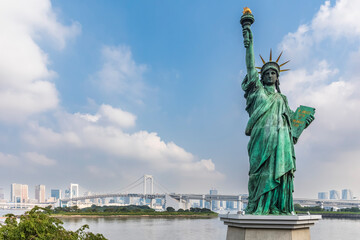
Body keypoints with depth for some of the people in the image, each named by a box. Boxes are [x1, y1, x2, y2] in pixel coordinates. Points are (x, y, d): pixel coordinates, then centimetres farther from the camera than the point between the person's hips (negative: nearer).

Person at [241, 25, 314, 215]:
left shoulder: (281, 98, 29)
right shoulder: (257, 89, 16)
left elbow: (291, 119, 27)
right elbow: (251, 67, 6)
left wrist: (303, 122, 8)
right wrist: (249, 43, 0)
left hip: (281, 139, 4)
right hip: (263, 136, -4)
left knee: (280, 171, -8)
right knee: (262, 171, -14)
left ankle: (278, 210, -10)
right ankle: (256, 208, -16)